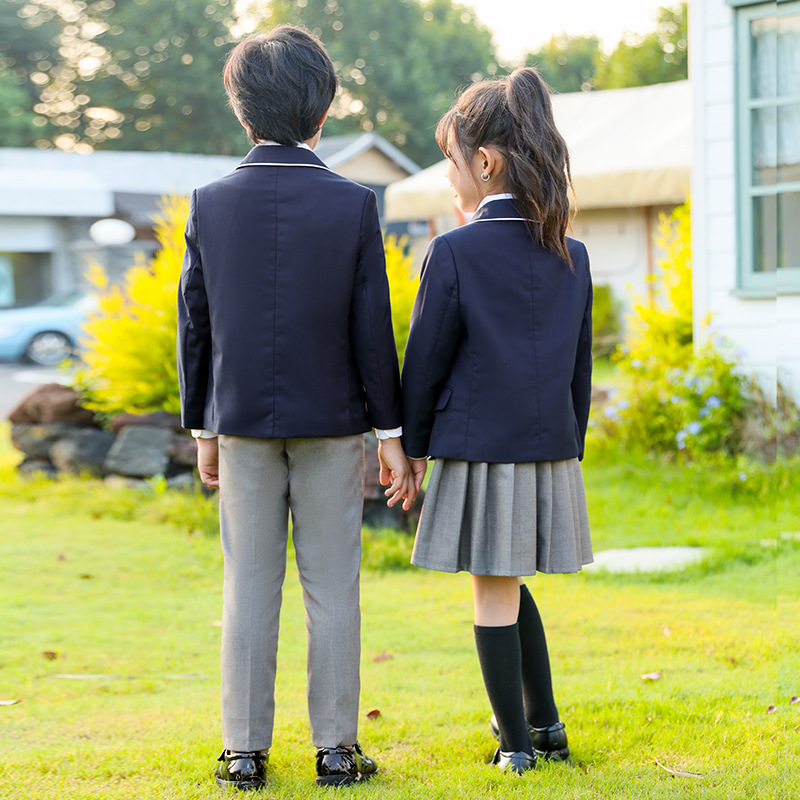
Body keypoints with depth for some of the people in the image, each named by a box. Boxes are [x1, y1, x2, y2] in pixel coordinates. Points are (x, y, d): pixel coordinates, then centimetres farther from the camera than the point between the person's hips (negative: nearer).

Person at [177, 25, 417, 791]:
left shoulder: (211, 203, -1)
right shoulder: (353, 205, -6)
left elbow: (194, 325, 3)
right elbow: (372, 328, -6)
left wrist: (202, 428, 12)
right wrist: (391, 430, 2)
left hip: (243, 419, 1)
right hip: (331, 422, -1)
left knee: (249, 587, 7)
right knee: (332, 589, 5)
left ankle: (245, 751, 10)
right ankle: (335, 748, 8)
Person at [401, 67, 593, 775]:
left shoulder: (455, 252, -12)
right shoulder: (572, 257, 4)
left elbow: (426, 362, -8)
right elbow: (580, 370, 10)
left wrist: (415, 445, 4)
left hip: (479, 450, -6)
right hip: (550, 449, 6)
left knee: (494, 596, 5)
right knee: (510, 585, 22)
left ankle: (517, 743, 12)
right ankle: (545, 723, 26)